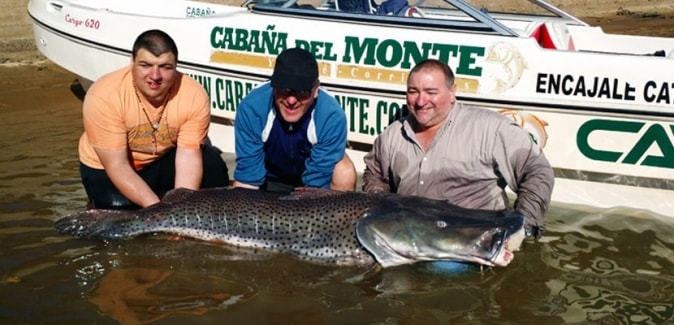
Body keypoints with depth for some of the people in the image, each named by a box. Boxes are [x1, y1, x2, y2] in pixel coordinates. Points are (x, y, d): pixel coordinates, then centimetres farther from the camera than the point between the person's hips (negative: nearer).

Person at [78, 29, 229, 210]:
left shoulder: (194, 95, -23)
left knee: (213, 166, -20)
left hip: (164, 160, 3)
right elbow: (117, 165, -28)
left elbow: (189, 156, -22)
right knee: (119, 206, -30)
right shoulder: (104, 95, -30)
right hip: (106, 168, -2)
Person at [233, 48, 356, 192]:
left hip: (320, 169, -1)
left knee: (345, 174, -28)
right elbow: (247, 176, -27)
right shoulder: (251, 108, -32)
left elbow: (317, 182, -31)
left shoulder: (331, 115, -33)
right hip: (270, 179, 1)